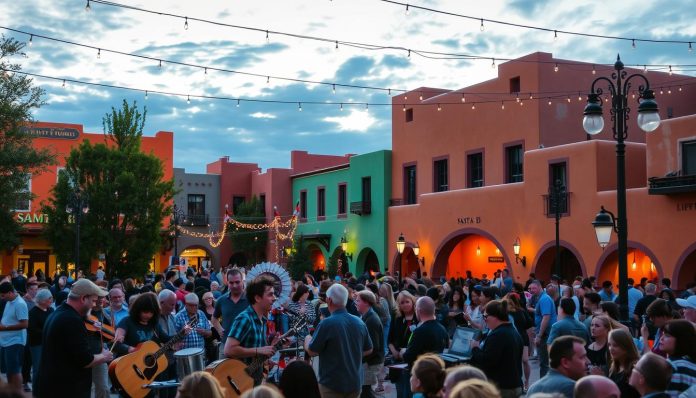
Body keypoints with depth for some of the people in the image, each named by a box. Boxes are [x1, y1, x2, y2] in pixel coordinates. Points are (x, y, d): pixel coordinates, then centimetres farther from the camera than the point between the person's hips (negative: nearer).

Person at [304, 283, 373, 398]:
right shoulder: (359, 322, -1)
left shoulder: (326, 324, -19)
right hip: (355, 383, 5)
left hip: (332, 384, -5)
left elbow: (312, 351, -10)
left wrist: (307, 340, 10)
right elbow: (368, 350, 10)